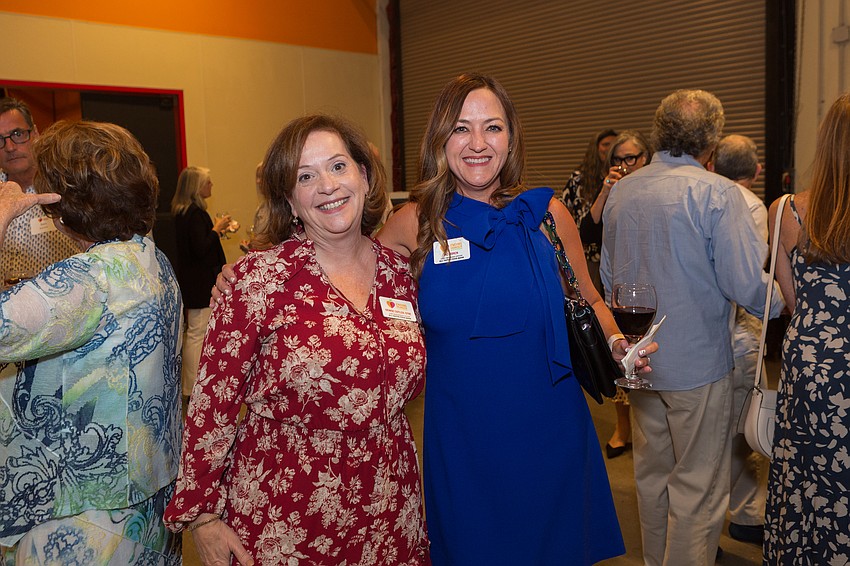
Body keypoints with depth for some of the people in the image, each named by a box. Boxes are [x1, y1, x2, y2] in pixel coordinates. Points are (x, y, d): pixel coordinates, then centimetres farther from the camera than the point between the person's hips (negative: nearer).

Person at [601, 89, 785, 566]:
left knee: (652, 471, 22)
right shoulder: (718, 193, -16)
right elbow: (745, 283, -19)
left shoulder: (621, 191, 3)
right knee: (698, 485, 7)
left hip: (640, 359, 7)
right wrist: (784, 303, 2)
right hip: (698, 359, -6)